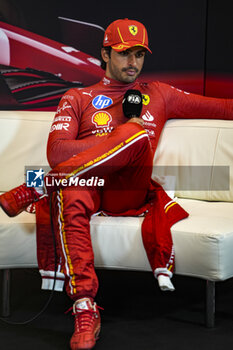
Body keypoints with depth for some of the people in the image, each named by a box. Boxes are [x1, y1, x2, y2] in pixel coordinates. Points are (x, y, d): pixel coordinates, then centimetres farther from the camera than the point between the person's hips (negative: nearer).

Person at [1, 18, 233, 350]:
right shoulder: (78, 98, 19)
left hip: (132, 191, 1)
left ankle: (36, 189, -29)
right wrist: (121, 134, -4)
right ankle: (85, 313, -41)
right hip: (86, 184, -1)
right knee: (70, 200, -37)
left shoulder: (158, 95, 26)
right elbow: (56, 153, 1)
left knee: (139, 135, -29)